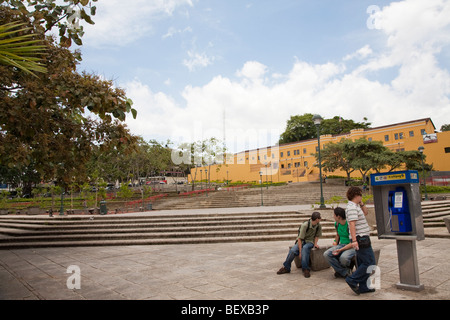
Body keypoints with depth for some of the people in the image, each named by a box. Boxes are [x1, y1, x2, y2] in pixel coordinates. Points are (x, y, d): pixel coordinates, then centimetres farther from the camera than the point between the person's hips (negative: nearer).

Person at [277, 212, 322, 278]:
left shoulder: (319, 225, -7)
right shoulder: (305, 225, -21)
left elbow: (317, 236, 11)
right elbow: (300, 238, -20)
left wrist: (315, 243, -8)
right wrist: (300, 252, -24)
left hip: (310, 242, 2)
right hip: (301, 241, -1)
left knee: (305, 248, -36)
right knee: (292, 250, -30)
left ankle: (305, 269, -30)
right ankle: (286, 268, -10)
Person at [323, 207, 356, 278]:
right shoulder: (337, 224, 4)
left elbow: (353, 243, -20)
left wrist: (341, 250, -26)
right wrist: (335, 242, 14)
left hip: (351, 247, -7)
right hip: (341, 245, 7)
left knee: (343, 258, -38)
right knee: (326, 254, -18)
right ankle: (345, 272, -10)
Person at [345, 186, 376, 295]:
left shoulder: (356, 206, 16)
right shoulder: (352, 207, -16)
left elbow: (366, 212, 28)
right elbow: (352, 224, -24)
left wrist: (361, 203, 15)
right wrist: (354, 240, -29)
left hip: (362, 239, 10)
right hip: (361, 239, -10)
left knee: (363, 264, 13)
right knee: (370, 263, -8)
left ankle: (363, 287, 20)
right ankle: (352, 280, -3)